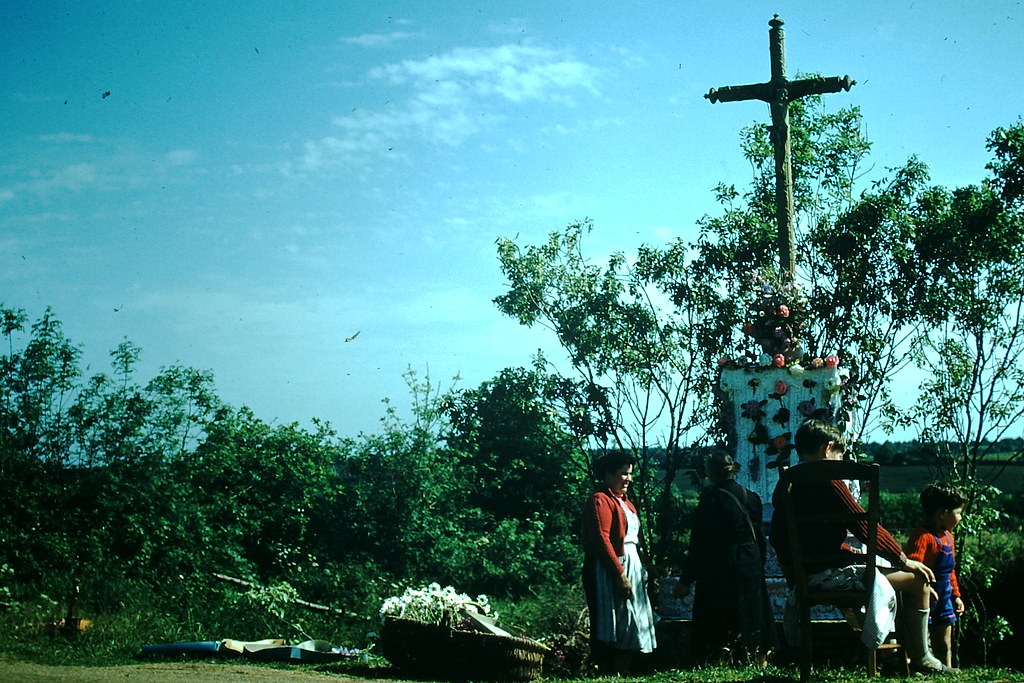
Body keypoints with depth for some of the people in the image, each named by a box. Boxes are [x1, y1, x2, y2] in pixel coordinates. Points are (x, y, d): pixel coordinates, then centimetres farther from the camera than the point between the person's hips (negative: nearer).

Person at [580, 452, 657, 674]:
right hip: (609, 572, -10)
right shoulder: (601, 501, -11)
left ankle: (623, 676, 15)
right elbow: (602, 540, -19)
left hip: (632, 566, 10)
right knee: (611, 632, -8)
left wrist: (641, 569, 17)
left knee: (630, 629, 10)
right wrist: (620, 574, -22)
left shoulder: (624, 500, 19)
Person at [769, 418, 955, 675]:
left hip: (800, 575, 10)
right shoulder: (827, 481, -14)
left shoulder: (784, 485, 10)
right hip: (828, 573, -9)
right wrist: (904, 560, -1)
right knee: (918, 580, 0)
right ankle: (920, 658, 10)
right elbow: (864, 526, -13)